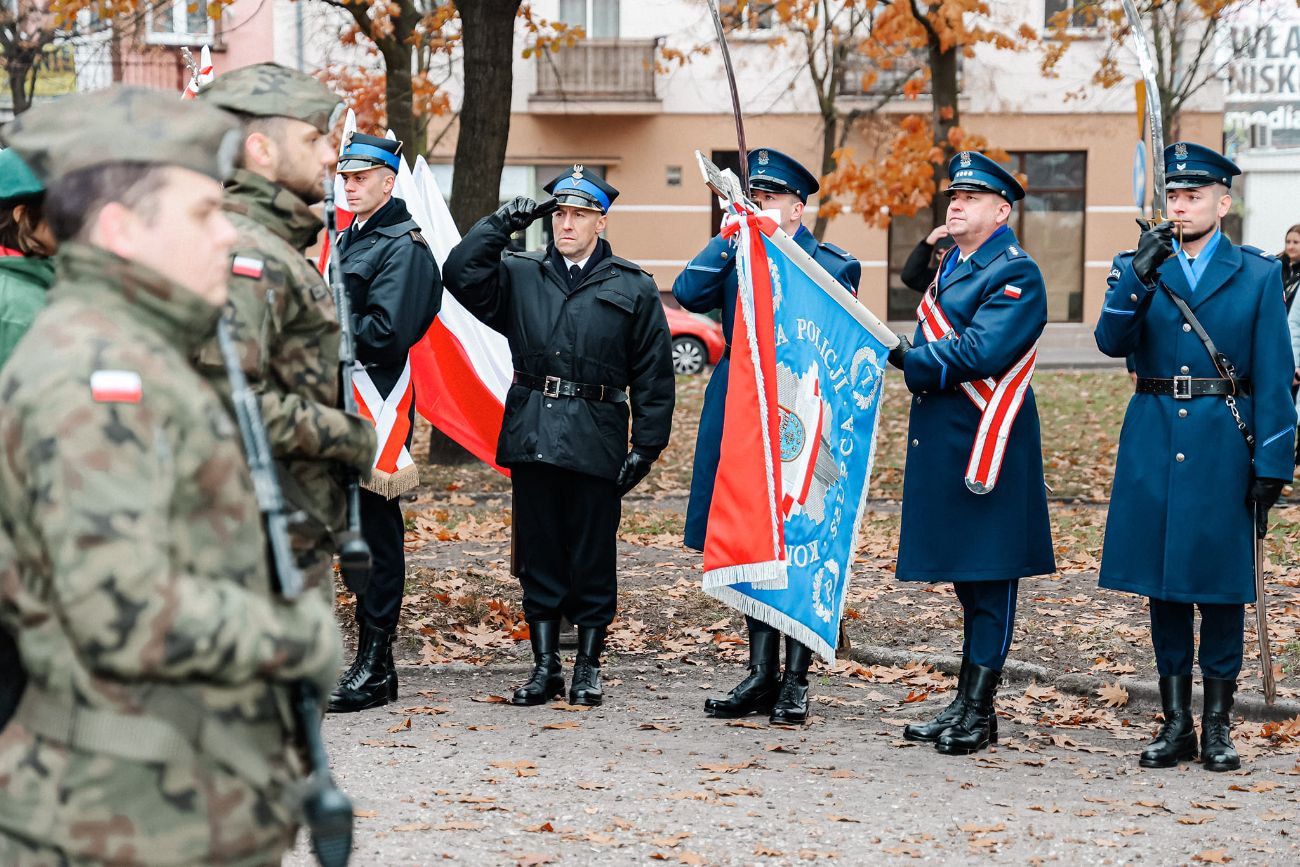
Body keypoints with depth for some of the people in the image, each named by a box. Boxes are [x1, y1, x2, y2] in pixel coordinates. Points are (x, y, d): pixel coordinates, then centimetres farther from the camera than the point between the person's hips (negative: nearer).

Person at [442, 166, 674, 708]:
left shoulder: (633, 289, 6)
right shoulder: (519, 276, 12)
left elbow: (653, 375, 5)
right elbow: (461, 274, -3)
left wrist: (646, 447, -1)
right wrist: (501, 224, -5)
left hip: (596, 445, -2)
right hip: (532, 439, 2)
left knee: (592, 560, 3)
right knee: (539, 557, 6)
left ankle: (588, 668, 14)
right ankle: (545, 667, 13)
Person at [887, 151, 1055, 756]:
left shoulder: (1015, 274, -10)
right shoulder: (950, 267, 18)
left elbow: (980, 353, -21)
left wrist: (905, 357, -14)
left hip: (983, 443, -9)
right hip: (940, 439, 9)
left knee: (989, 578, -3)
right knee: (964, 577, 14)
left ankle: (978, 712, 1)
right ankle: (963, 705, 20)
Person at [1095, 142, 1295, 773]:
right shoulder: (1136, 267, 9)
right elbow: (1112, 341, -7)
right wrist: (1139, 275, -21)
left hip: (1223, 445, -2)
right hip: (1154, 446, 2)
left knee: (1220, 584, 1)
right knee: (1163, 584, 6)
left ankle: (1218, 726, 10)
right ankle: (1175, 723, 14)